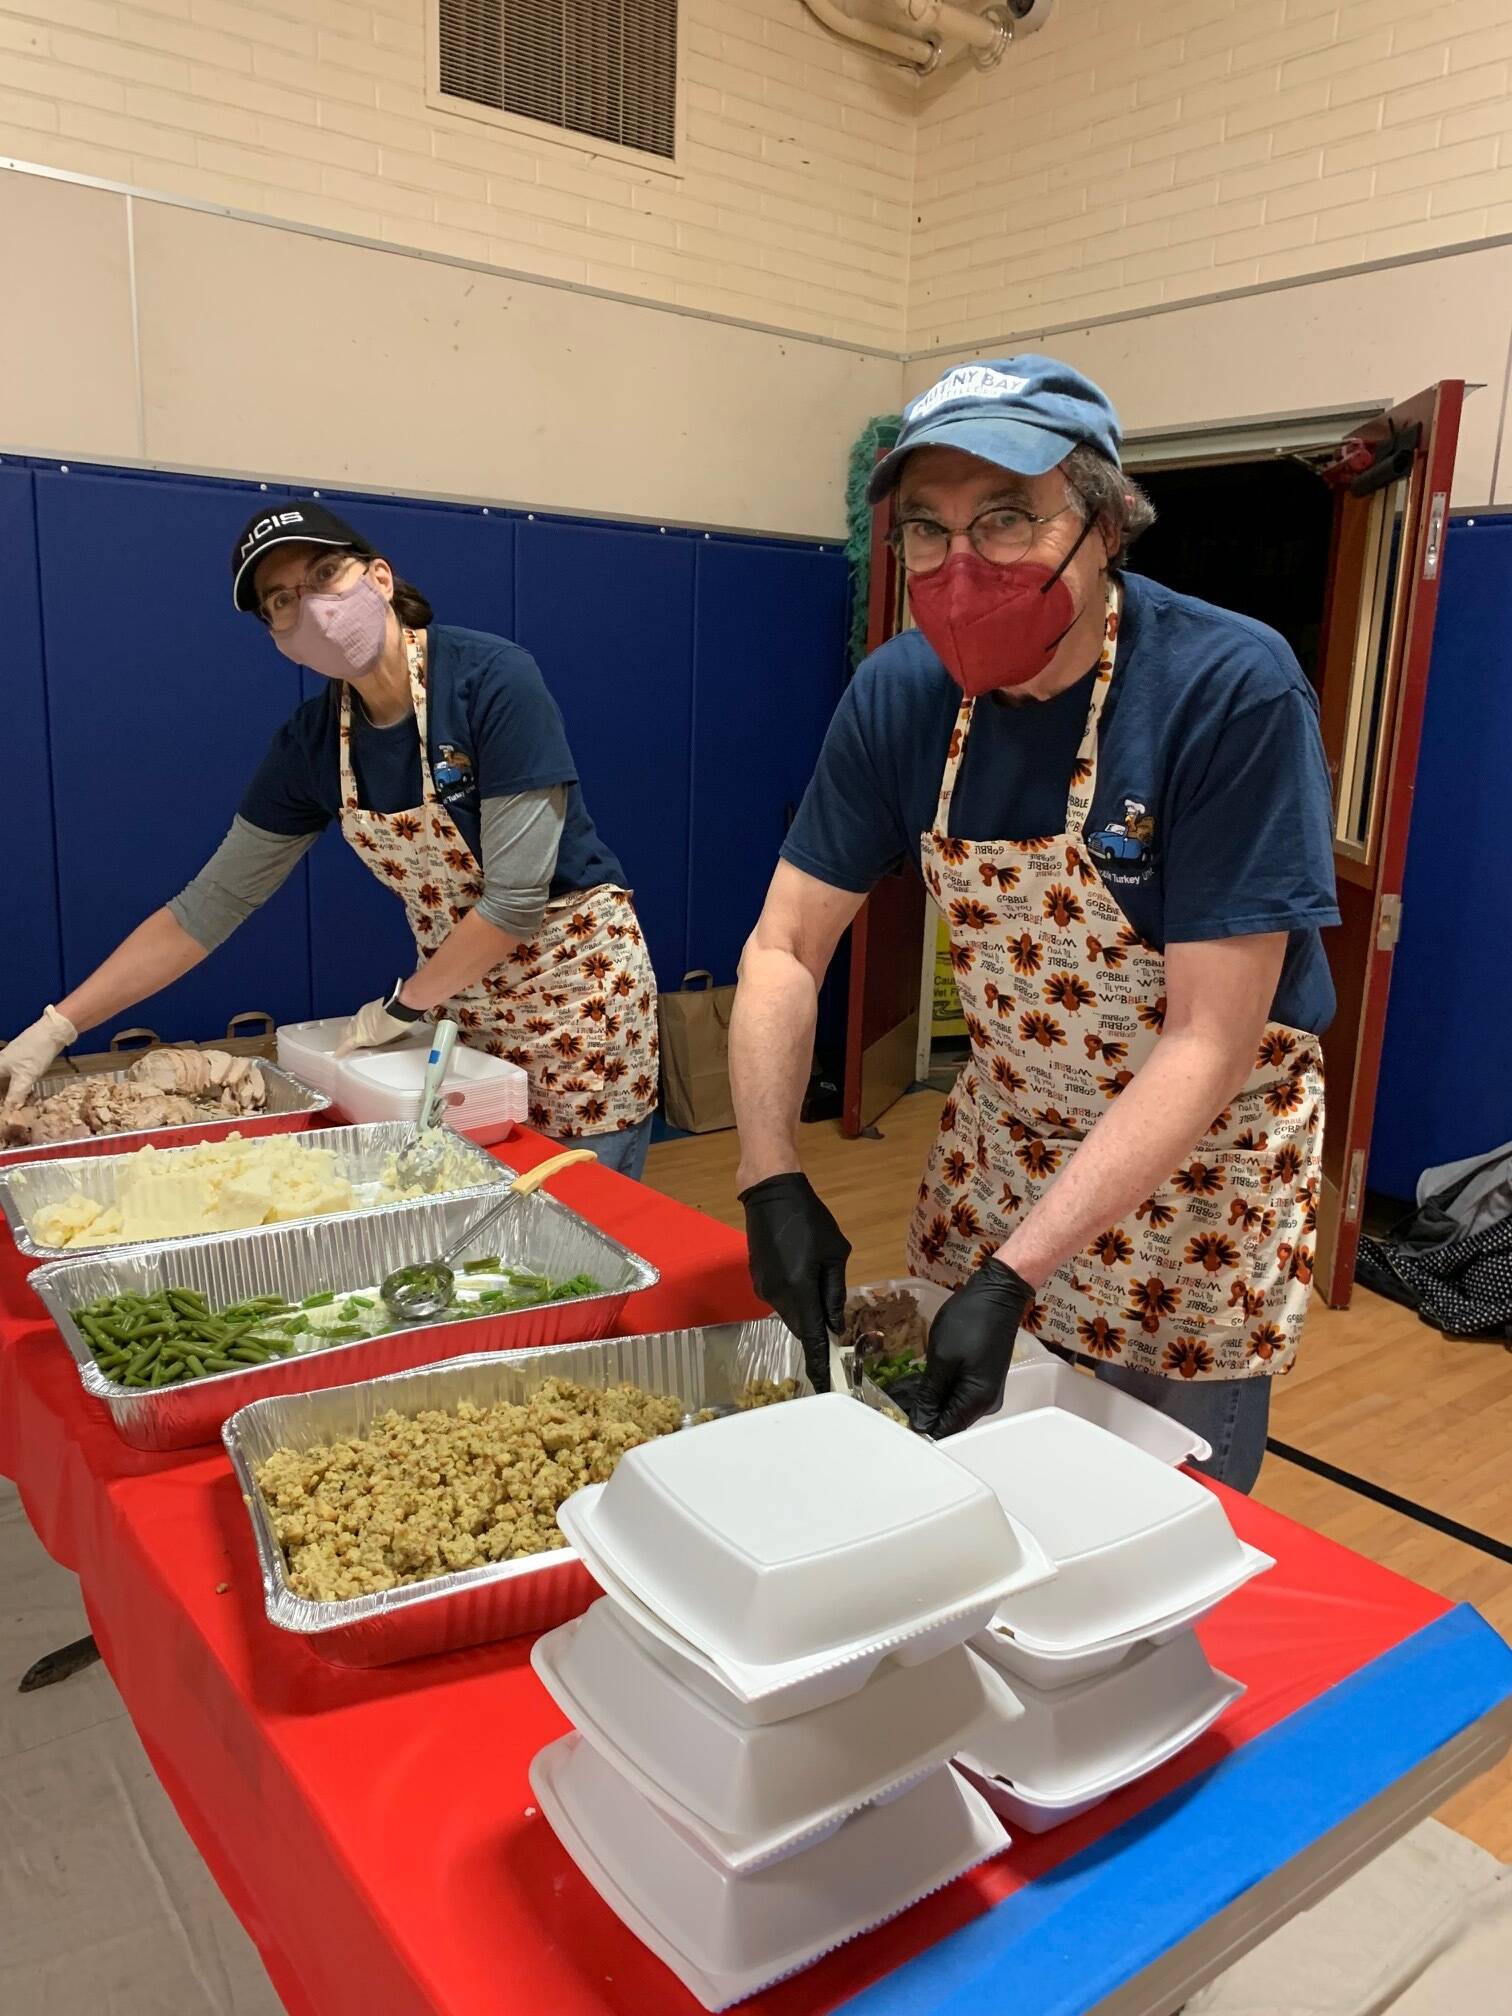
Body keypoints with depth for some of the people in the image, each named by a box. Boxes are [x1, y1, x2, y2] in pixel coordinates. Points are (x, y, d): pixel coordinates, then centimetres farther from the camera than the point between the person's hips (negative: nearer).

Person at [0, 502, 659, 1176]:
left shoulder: (495, 679, -21)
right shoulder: (311, 742, -4)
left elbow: (516, 898, -21)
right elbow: (210, 904, 0)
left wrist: (403, 1005, -10)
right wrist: (55, 1026, -4)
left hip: (578, 989, -4)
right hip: (459, 999, 5)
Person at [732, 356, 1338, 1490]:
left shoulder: (1235, 693, -25)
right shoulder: (902, 694, -11)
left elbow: (1209, 1041, -26)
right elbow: (786, 946, -7)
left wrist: (1017, 1272, -31)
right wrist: (773, 1181, -20)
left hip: (1200, 1163, -3)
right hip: (1007, 1131, 4)